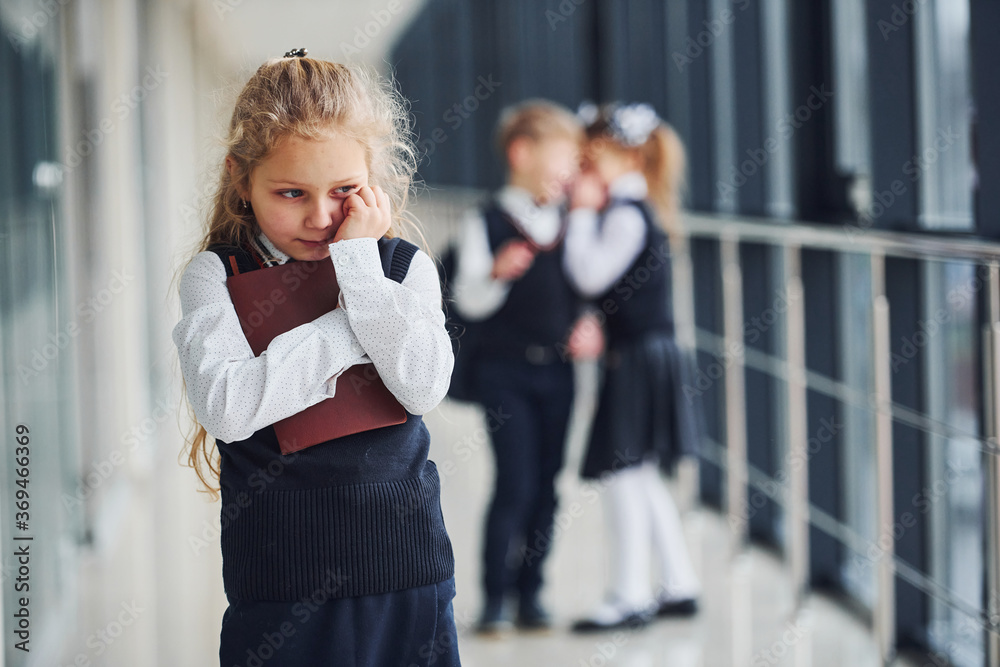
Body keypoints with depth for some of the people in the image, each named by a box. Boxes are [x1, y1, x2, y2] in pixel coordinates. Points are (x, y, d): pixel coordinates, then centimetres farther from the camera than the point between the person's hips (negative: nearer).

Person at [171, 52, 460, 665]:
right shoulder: (217, 275, -2)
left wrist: (359, 258, -12)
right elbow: (226, 406, -19)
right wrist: (354, 332, -14)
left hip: (406, 572, 2)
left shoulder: (406, 268, 3)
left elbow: (422, 389, -15)